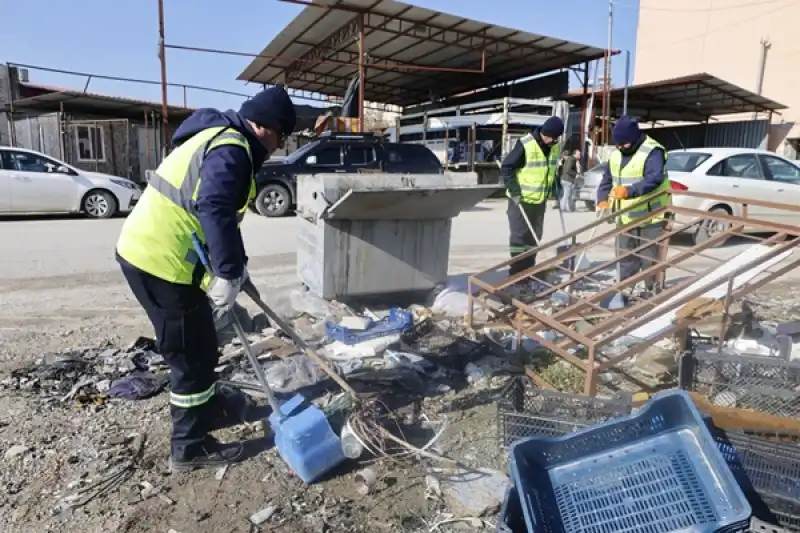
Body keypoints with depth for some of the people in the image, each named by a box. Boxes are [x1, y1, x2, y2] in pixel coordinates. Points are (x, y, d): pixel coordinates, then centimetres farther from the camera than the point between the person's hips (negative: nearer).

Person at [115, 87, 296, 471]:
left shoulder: (218, 137, 19)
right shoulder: (230, 149, -15)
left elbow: (214, 210, 25)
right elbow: (215, 212, -31)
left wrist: (233, 264, 25)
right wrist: (228, 274, -27)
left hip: (144, 251, 11)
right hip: (162, 263, -11)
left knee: (197, 344, 24)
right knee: (193, 353, 1)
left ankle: (207, 406, 44)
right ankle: (190, 447, 16)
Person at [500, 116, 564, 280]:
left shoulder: (555, 146, 4)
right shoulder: (525, 145, -19)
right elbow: (506, 168, -17)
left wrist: (556, 187, 8)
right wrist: (514, 191, -21)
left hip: (540, 200, 7)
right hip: (521, 199, -7)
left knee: (535, 235, 13)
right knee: (519, 236, -2)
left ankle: (529, 269, 23)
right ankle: (517, 272, 5)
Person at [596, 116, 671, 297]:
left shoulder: (652, 152, -16)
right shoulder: (616, 154, 9)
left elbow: (654, 179, -30)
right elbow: (607, 179, 11)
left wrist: (629, 191, -44)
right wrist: (603, 199, -7)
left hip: (650, 217, -7)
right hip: (626, 217, 7)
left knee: (650, 259, 1)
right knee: (625, 258, 15)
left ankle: (653, 293, 13)